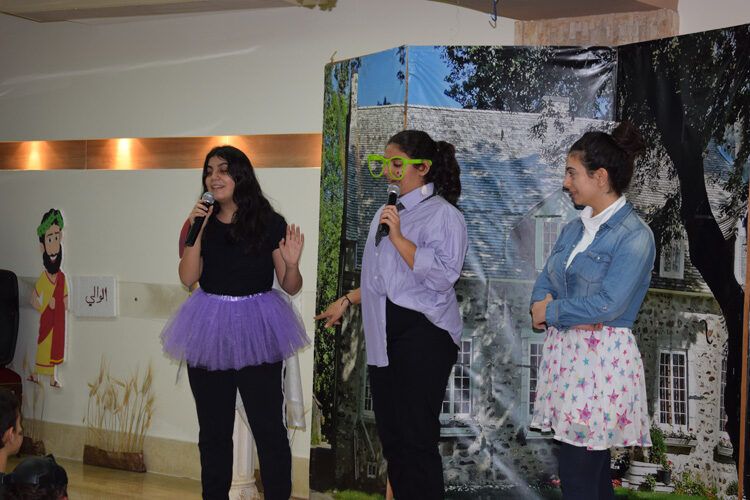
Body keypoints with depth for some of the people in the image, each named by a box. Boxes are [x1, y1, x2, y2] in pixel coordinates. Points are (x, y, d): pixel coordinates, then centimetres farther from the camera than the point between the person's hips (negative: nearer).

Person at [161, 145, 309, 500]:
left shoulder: (269, 223, -3)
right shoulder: (203, 223, 6)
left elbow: (291, 287, 0)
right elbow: (188, 278, -4)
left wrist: (292, 263, -20)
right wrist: (196, 232, -12)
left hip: (256, 331, -3)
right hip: (209, 330, 3)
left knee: (268, 426, -1)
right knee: (213, 428, 13)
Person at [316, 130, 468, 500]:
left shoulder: (442, 213, -8)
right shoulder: (387, 212, 17)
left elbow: (442, 275, -22)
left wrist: (398, 237, -20)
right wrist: (347, 300, 25)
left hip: (422, 334, -8)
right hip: (384, 337, 8)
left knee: (416, 438, -4)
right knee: (390, 435, 12)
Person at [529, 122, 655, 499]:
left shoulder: (634, 236, -11)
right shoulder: (574, 229, 13)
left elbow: (607, 305, -20)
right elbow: (544, 283, 13)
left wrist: (550, 312, -7)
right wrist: (558, 309, -9)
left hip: (602, 357, -7)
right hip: (564, 352, 7)